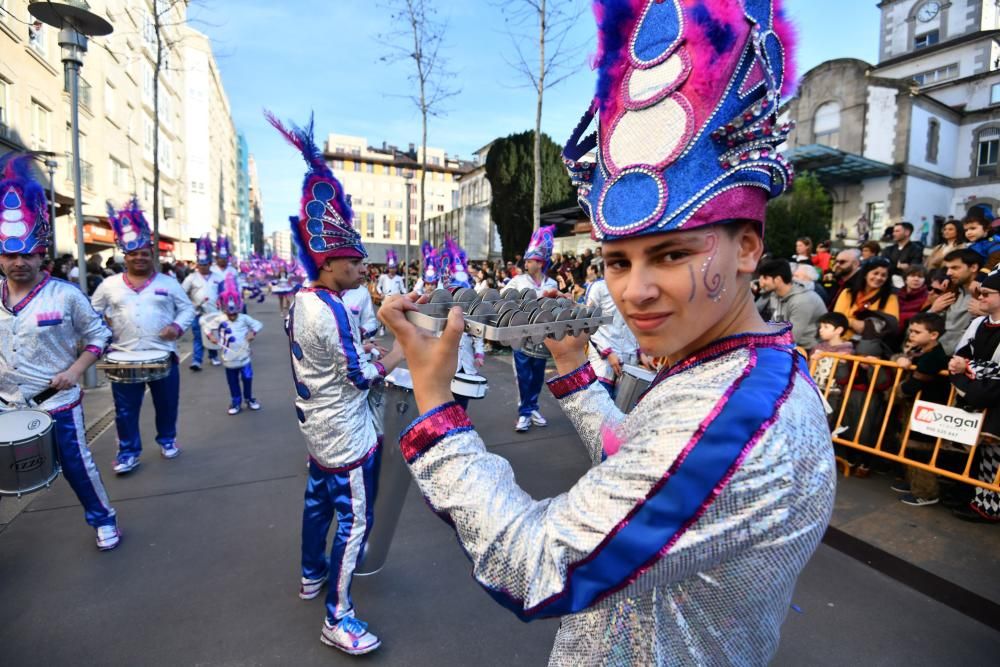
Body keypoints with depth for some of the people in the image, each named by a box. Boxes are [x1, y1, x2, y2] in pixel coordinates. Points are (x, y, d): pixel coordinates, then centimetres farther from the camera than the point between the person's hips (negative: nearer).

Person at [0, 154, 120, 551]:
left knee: (77, 465, 6)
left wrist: (75, 370, -16)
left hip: (57, 402, -4)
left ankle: (103, 519, 26)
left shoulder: (66, 295, -11)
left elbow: (98, 336, -4)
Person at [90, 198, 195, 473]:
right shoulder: (109, 285, 6)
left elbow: (187, 308, 5)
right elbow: (93, 313, 14)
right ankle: (128, 452, 19)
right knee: (125, 409, 6)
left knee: (167, 403, 11)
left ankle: (167, 440, 31)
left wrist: (178, 326, -12)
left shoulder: (168, 283, 3)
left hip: (163, 355, 0)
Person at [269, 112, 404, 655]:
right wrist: (402, 350, -13)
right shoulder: (331, 311, -26)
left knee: (319, 501, 24)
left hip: (317, 427, 10)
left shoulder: (300, 301, 4)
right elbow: (362, 376, -22)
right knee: (354, 521, 1)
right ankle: (337, 619, 12)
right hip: (346, 436, -10)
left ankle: (311, 574, 44)